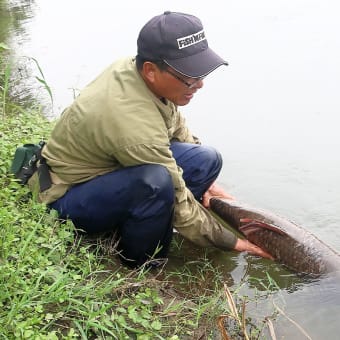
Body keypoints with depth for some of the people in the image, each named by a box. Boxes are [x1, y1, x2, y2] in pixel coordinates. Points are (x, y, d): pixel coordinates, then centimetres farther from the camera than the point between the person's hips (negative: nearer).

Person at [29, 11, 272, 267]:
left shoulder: (136, 67, -14)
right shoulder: (136, 126, -37)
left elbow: (178, 128, 6)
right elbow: (179, 203, -26)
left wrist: (205, 182, 2)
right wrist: (231, 242, -14)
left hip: (106, 168, 8)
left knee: (206, 158, -7)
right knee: (155, 180, -38)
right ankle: (140, 265, -11)